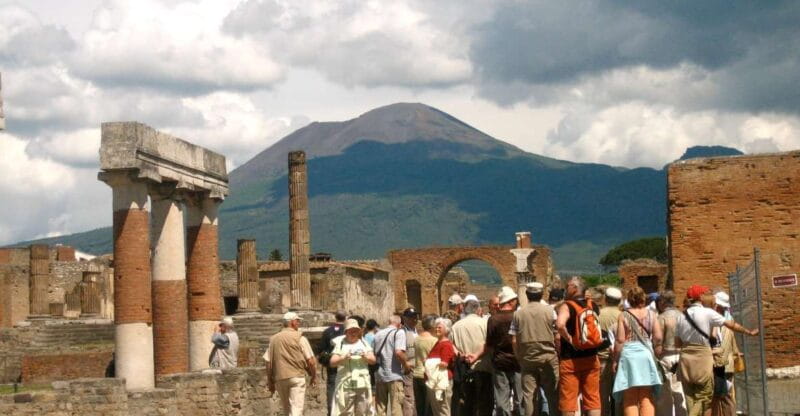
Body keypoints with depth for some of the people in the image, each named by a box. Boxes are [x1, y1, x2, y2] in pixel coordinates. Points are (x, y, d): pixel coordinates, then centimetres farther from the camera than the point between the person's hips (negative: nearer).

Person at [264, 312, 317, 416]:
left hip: (279, 378, 5)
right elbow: (310, 361, -5)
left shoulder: (273, 339, 8)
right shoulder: (300, 338, -4)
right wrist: (313, 376, 10)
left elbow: (268, 362, 7)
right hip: (297, 376, -4)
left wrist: (270, 382, 15)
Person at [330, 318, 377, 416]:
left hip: (362, 385, 3)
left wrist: (365, 356, -10)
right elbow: (332, 362, 0)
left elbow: (373, 360, 11)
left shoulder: (364, 343, 17)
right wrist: (344, 357, -18)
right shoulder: (340, 344, 7)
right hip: (345, 385, -3)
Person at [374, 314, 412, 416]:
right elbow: (399, 352, -19)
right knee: (396, 407, -2)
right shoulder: (399, 332, -6)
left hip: (379, 374, 6)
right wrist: (406, 366, -5)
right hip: (393, 375, -6)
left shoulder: (378, 334, 12)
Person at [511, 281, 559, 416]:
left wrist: (519, 359, 10)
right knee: (553, 395, 3)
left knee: (529, 396, 4)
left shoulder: (518, 313, 1)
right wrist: (559, 355, 6)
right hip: (548, 358, -2)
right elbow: (557, 337, -6)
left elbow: (514, 340, 0)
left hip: (527, 359, 2)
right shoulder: (549, 310, -3)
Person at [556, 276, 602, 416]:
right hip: (591, 358, 5)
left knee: (568, 400, 2)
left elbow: (560, 325, -30)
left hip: (570, 359, -5)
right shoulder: (594, 306, 7)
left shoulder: (566, 306, -12)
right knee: (593, 399, 9)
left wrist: (568, 338, -17)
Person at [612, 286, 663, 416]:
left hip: (629, 355, -2)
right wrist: (657, 354, 14)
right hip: (646, 355, 2)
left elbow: (620, 340, -7)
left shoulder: (624, 315, -3)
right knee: (647, 397, 7)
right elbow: (658, 338, -1)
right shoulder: (651, 314, 3)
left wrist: (615, 360, 2)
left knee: (630, 399, 3)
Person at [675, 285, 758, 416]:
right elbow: (730, 324, 0)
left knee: (690, 398, 8)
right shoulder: (707, 313, -6)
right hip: (702, 357, -4)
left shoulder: (682, 316, 7)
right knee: (703, 397, -1)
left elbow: (677, 343, 9)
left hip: (685, 358, 5)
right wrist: (749, 332, 12)